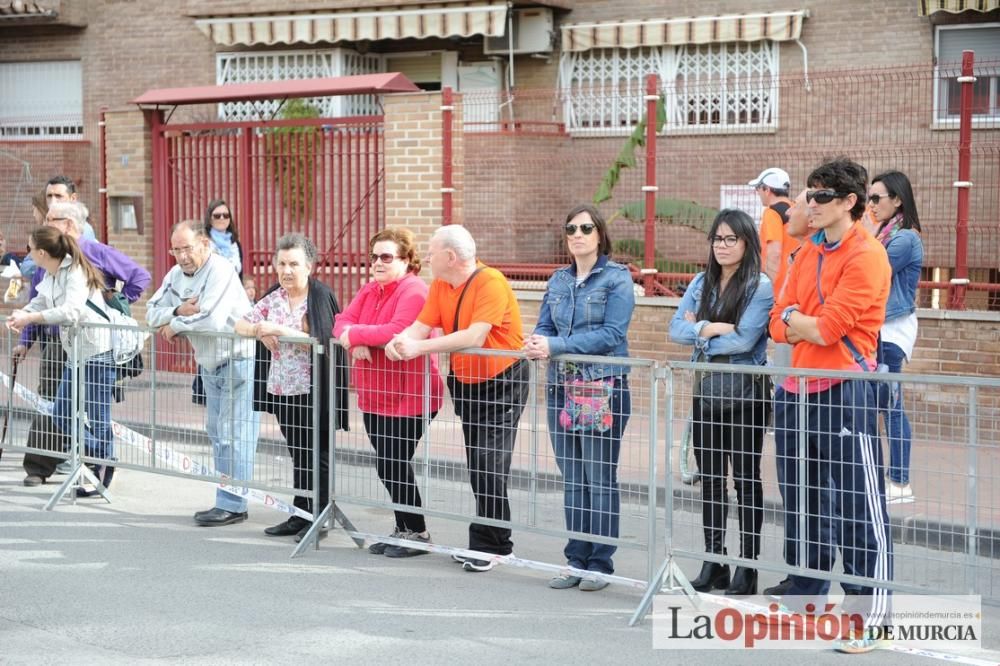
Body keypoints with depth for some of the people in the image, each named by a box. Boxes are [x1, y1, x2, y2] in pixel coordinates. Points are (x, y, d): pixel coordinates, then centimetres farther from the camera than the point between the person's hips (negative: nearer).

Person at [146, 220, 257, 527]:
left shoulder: (221, 271, -19)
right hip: (209, 364, 9)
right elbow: (152, 312, 5)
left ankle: (232, 505, -7)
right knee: (217, 433, 13)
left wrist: (175, 325, -16)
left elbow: (212, 320, -32)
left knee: (232, 435, -10)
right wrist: (178, 311, -16)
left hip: (237, 360, -9)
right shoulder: (176, 274, 7)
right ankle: (226, 500, 21)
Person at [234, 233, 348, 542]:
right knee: (298, 455, 14)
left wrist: (279, 330, -23)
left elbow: (319, 341, -21)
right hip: (282, 389, 6)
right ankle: (300, 515, 22)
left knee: (316, 456, 2)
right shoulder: (274, 297, 10)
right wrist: (259, 330, -9)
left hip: (312, 392, -6)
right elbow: (241, 323, 13)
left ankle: (318, 517, 10)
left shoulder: (321, 297, -10)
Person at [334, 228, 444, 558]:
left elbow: (397, 332, -29)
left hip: (408, 397, -8)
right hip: (374, 396, 8)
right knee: (387, 466, 13)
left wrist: (355, 334, -17)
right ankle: (403, 529, 27)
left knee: (394, 465, -5)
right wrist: (355, 342, -18)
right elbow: (342, 321, 5)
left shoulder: (414, 291, -15)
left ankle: (418, 533, 11)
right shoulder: (370, 290, 13)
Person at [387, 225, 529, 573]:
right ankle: (494, 542, 21)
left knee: (490, 466, -11)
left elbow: (475, 336, -33)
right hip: (466, 382, 8)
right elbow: (421, 325, -6)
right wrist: (398, 341, -28)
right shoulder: (440, 285, 1)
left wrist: (420, 347, -34)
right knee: (476, 466, 11)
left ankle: (489, 546, -1)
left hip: (502, 382, -8)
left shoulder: (491, 283, -22)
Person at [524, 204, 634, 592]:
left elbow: (613, 334, -15)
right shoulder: (558, 280, 13)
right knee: (572, 480, 10)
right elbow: (545, 326, 11)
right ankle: (576, 561, 18)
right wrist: (536, 344, -14)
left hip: (604, 389, -6)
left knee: (600, 480, -1)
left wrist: (556, 346, -21)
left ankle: (600, 564, 7)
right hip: (562, 387, 6)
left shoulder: (617, 278, -5)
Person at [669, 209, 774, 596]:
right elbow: (675, 329, 1)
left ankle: (747, 568, 9)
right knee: (709, 478, 10)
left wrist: (698, 333, -7)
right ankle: (714, 563, 20)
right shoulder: (701, 283, 9)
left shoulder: (760, 286, -9)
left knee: (746, 480, 2)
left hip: (745, 392, -6)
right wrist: (709, 328, -15)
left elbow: (744, 339, -19)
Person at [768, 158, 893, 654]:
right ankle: (806, 599, 29)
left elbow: (827, 328, -17)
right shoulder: (808, 254, 14)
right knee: (802, 502, 16)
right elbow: (780, 325, 11)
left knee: (860, 507, -5)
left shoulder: (866, 256, -11)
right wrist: (802, 324, -8)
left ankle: (866, 620, 1)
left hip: (844, 389, -8)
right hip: (799, 389, 8)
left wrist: (796, 319, 1)